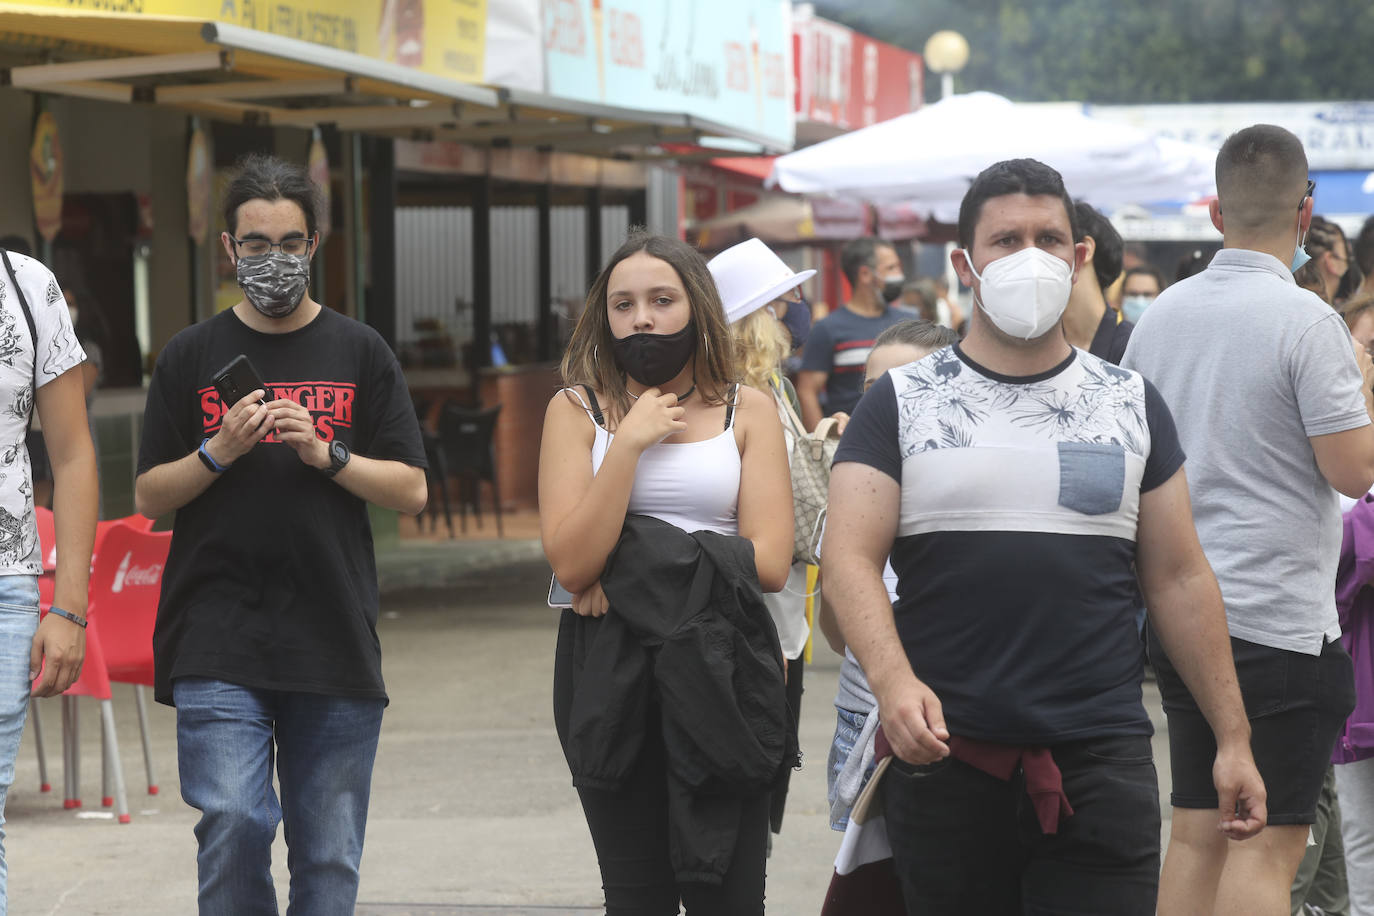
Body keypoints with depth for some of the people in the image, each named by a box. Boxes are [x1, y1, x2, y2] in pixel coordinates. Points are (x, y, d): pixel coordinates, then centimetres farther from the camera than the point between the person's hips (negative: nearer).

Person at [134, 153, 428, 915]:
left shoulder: (360, 352, 10)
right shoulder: (192, 356, 9)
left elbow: (411, 491, 6)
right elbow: (149, 497, 9)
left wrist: (327, 455, -10)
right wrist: (218, 453, -9)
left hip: (335, 645, 1)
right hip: (217, 643, -1)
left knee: (329, 854, 3)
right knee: (232, 822, -17)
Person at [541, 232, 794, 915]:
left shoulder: (747, 410, 6)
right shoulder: (577, 410, 5)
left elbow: (769, 562, -6)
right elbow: (571, 564, -8)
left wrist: (628, 565, -9)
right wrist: (629, 442, -11)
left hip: (721, 668, 0)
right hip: (611, 673, 0)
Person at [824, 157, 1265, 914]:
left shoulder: (1131, 404, 11)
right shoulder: (901, 404, 5)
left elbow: (1180, 579, 11)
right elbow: (848, 557, -5)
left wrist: (1233, 739, 6)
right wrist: (892, 680, -24)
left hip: (1102, 759, 1)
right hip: (945, 757, 0)